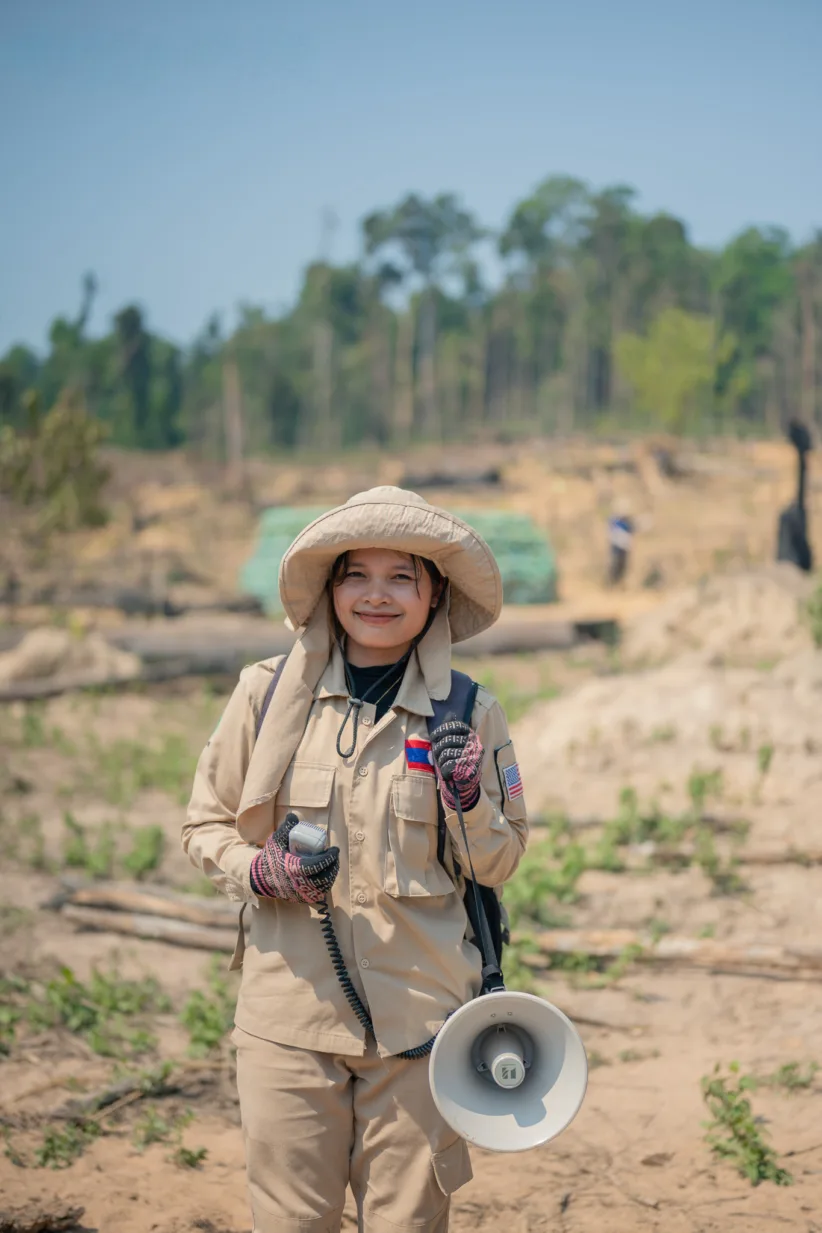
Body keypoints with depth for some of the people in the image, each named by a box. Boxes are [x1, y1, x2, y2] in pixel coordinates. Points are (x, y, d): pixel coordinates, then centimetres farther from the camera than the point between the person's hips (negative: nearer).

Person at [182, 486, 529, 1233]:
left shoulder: (469, 714, 1)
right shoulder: (269, 692, 0)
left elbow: (500, 865, 8)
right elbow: (206, 827, 9)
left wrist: (470, 800, -11)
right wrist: (259, 872, -10)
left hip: (418, 1016, 0)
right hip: (289, 1010, 0)